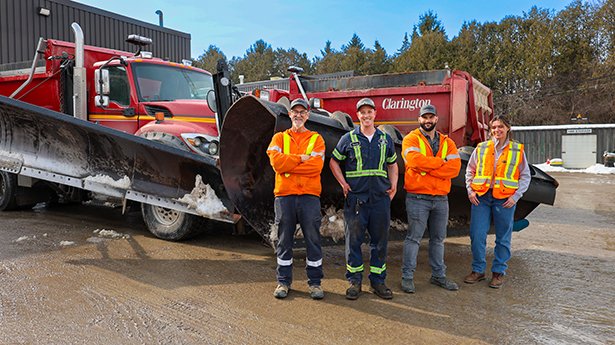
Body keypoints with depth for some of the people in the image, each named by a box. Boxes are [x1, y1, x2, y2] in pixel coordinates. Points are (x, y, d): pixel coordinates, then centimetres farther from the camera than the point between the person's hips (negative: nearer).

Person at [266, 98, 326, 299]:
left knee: (313, 240, 3)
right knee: (284, 241, 7)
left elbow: (316, 166, -8)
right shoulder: (279, 138, 13)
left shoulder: (316, 139, 10)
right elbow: (276, 162, -6)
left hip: (310, 195, -1)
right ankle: (283, 282, 20)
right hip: (284, 195, 1)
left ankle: (315, 283, 15)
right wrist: (302, 158, -8)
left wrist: (287, 164, -8)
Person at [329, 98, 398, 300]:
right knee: (353, 240, 2)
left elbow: (392, 164, 23)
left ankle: (377, 281, 20)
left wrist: (393, 186, 10)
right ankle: (354, 281, 13)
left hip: (381, 198, 3)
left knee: (380, 241, 8)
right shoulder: (348, 139, 4)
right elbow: (334, 162, 10)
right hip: (355, 198, -2)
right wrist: (343, 184, -1)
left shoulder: (385, 139, 12)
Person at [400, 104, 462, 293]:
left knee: (438, 239, 15)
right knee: (414, 238, -1)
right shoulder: (411, 139, -1)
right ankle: (407, 277, 8)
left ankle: (438, 275, 27)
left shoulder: (447, 142, 11)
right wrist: (441, 162, -11)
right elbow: (415, 160, -22)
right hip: (417, 198, -5)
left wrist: (426, 168, -13)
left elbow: (455, 168, -5)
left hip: (441, 199, 5)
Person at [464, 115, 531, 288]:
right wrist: (470, 191, 1)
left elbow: (525, 176, 7)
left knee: (503, 238, 7)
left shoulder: (517, 150, 5)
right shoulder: (481, 148, 7)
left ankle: (499, 272, 21)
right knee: (477, 235, -1)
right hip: (481, 197, 1)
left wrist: (516, 196, -4)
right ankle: (478, 270, 14)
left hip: (505, 200, -1)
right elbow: (470, 171, 13)